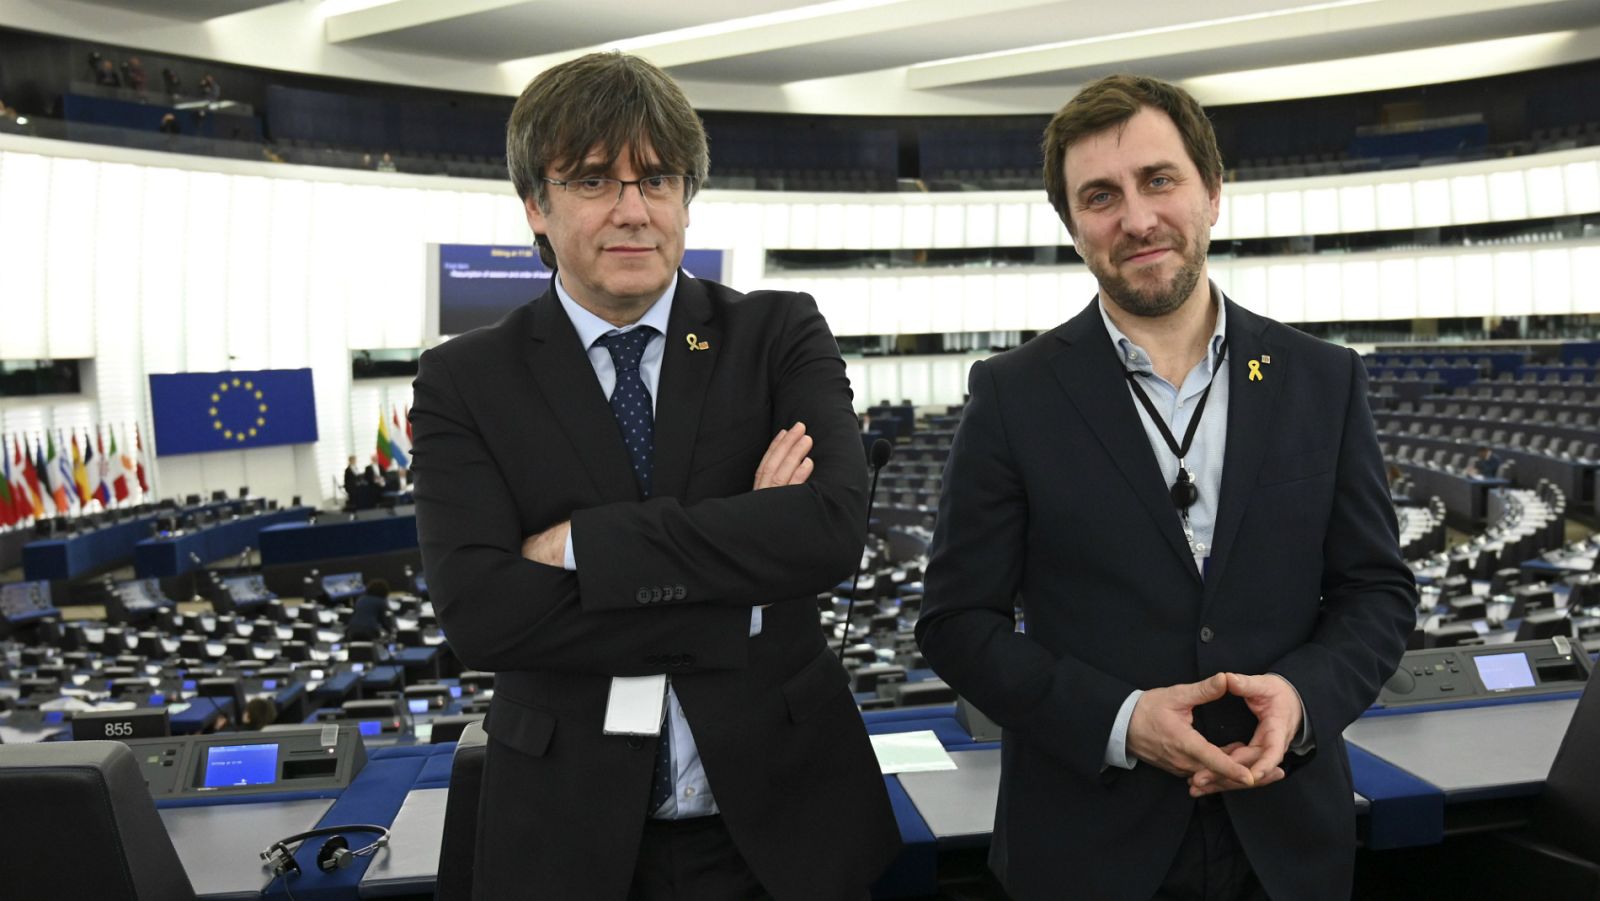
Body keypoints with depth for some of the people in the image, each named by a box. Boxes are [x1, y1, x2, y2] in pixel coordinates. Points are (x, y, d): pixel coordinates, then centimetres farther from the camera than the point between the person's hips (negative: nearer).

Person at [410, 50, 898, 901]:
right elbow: (476, 611, -16)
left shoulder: (780, 335, -3)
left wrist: (579, 545, -18)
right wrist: (739, 597, -19)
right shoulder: (464, 380, -4)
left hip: (782, 814, 1)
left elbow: (833, 528, -18)